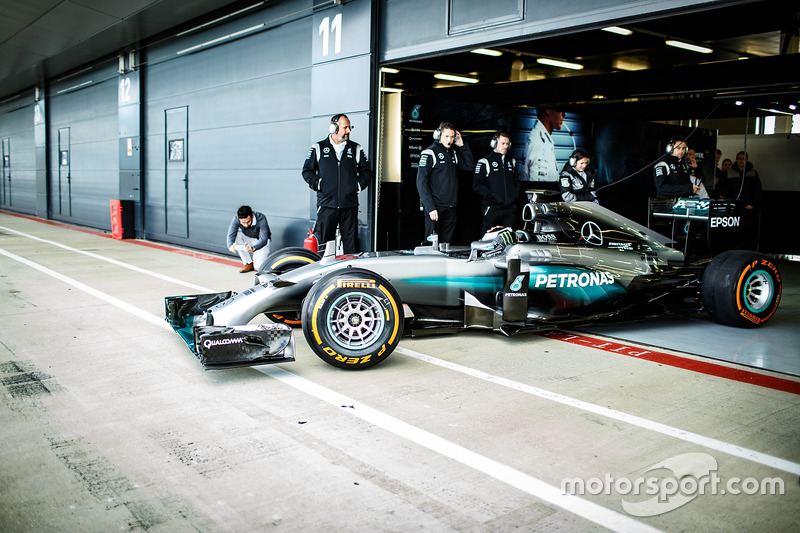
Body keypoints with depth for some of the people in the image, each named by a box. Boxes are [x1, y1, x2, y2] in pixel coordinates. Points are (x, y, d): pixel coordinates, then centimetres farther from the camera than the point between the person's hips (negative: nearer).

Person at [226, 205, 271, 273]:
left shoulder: (261, 219, -31)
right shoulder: (236, 219, -23)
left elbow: (263, 239, -35)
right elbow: (230, 235, -27)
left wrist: (253, 248, -54)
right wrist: (230, 246, -50)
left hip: (262, 241, -4)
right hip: (247, 240, 4)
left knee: (259, 267, -23)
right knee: (236, 235, -28)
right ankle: (248, 264, -12)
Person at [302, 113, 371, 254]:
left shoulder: (356, 149, 12)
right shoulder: (318, 148, 8)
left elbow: (366, 171, 18)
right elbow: (307, 171, 10)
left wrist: (359, 185, 2)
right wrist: (317, 184, -5)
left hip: (349, 205, 1)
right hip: (326, 204, -1)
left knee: (351, 242, 1)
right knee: (324, 243, 1)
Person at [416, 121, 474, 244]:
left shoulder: (453, 153, 16)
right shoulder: (429, 153, -6)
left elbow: (470, 166, 17)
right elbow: (421, 183, -11)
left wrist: (462, 146, 8)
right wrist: (430, 208, -19)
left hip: (451, 207, 6)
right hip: (435, 207, -6)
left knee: (446, 242, 8)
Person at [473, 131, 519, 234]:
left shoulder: (511, 161, 17)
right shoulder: (485, 162, -2)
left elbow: (516, 181, 26)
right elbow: (477, 184, -6)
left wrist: (514, 194, 9)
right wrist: (490, 195, -15)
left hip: (509, 208, 6)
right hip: (492, 209, -6)